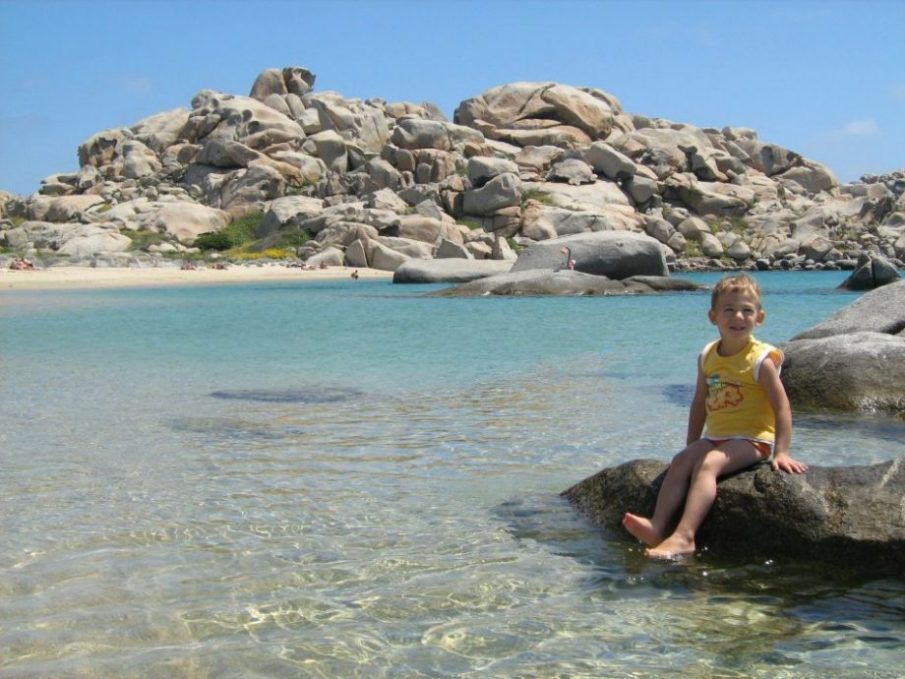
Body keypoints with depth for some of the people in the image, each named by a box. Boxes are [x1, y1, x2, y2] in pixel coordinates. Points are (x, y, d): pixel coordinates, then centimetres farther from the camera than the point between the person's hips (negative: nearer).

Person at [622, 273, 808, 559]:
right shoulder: (708, 357, 9)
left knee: (707, 464, -29)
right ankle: (657, 526, -26)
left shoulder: (760, 359, -9)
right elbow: (700, 404, 17)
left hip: (751, 439, -7)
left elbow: (781, 407, -12)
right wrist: (691, 445, 14)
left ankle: (684, 536, -41)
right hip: (715, 437, 7)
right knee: (680, 462, -16)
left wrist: (781, 452, -20)